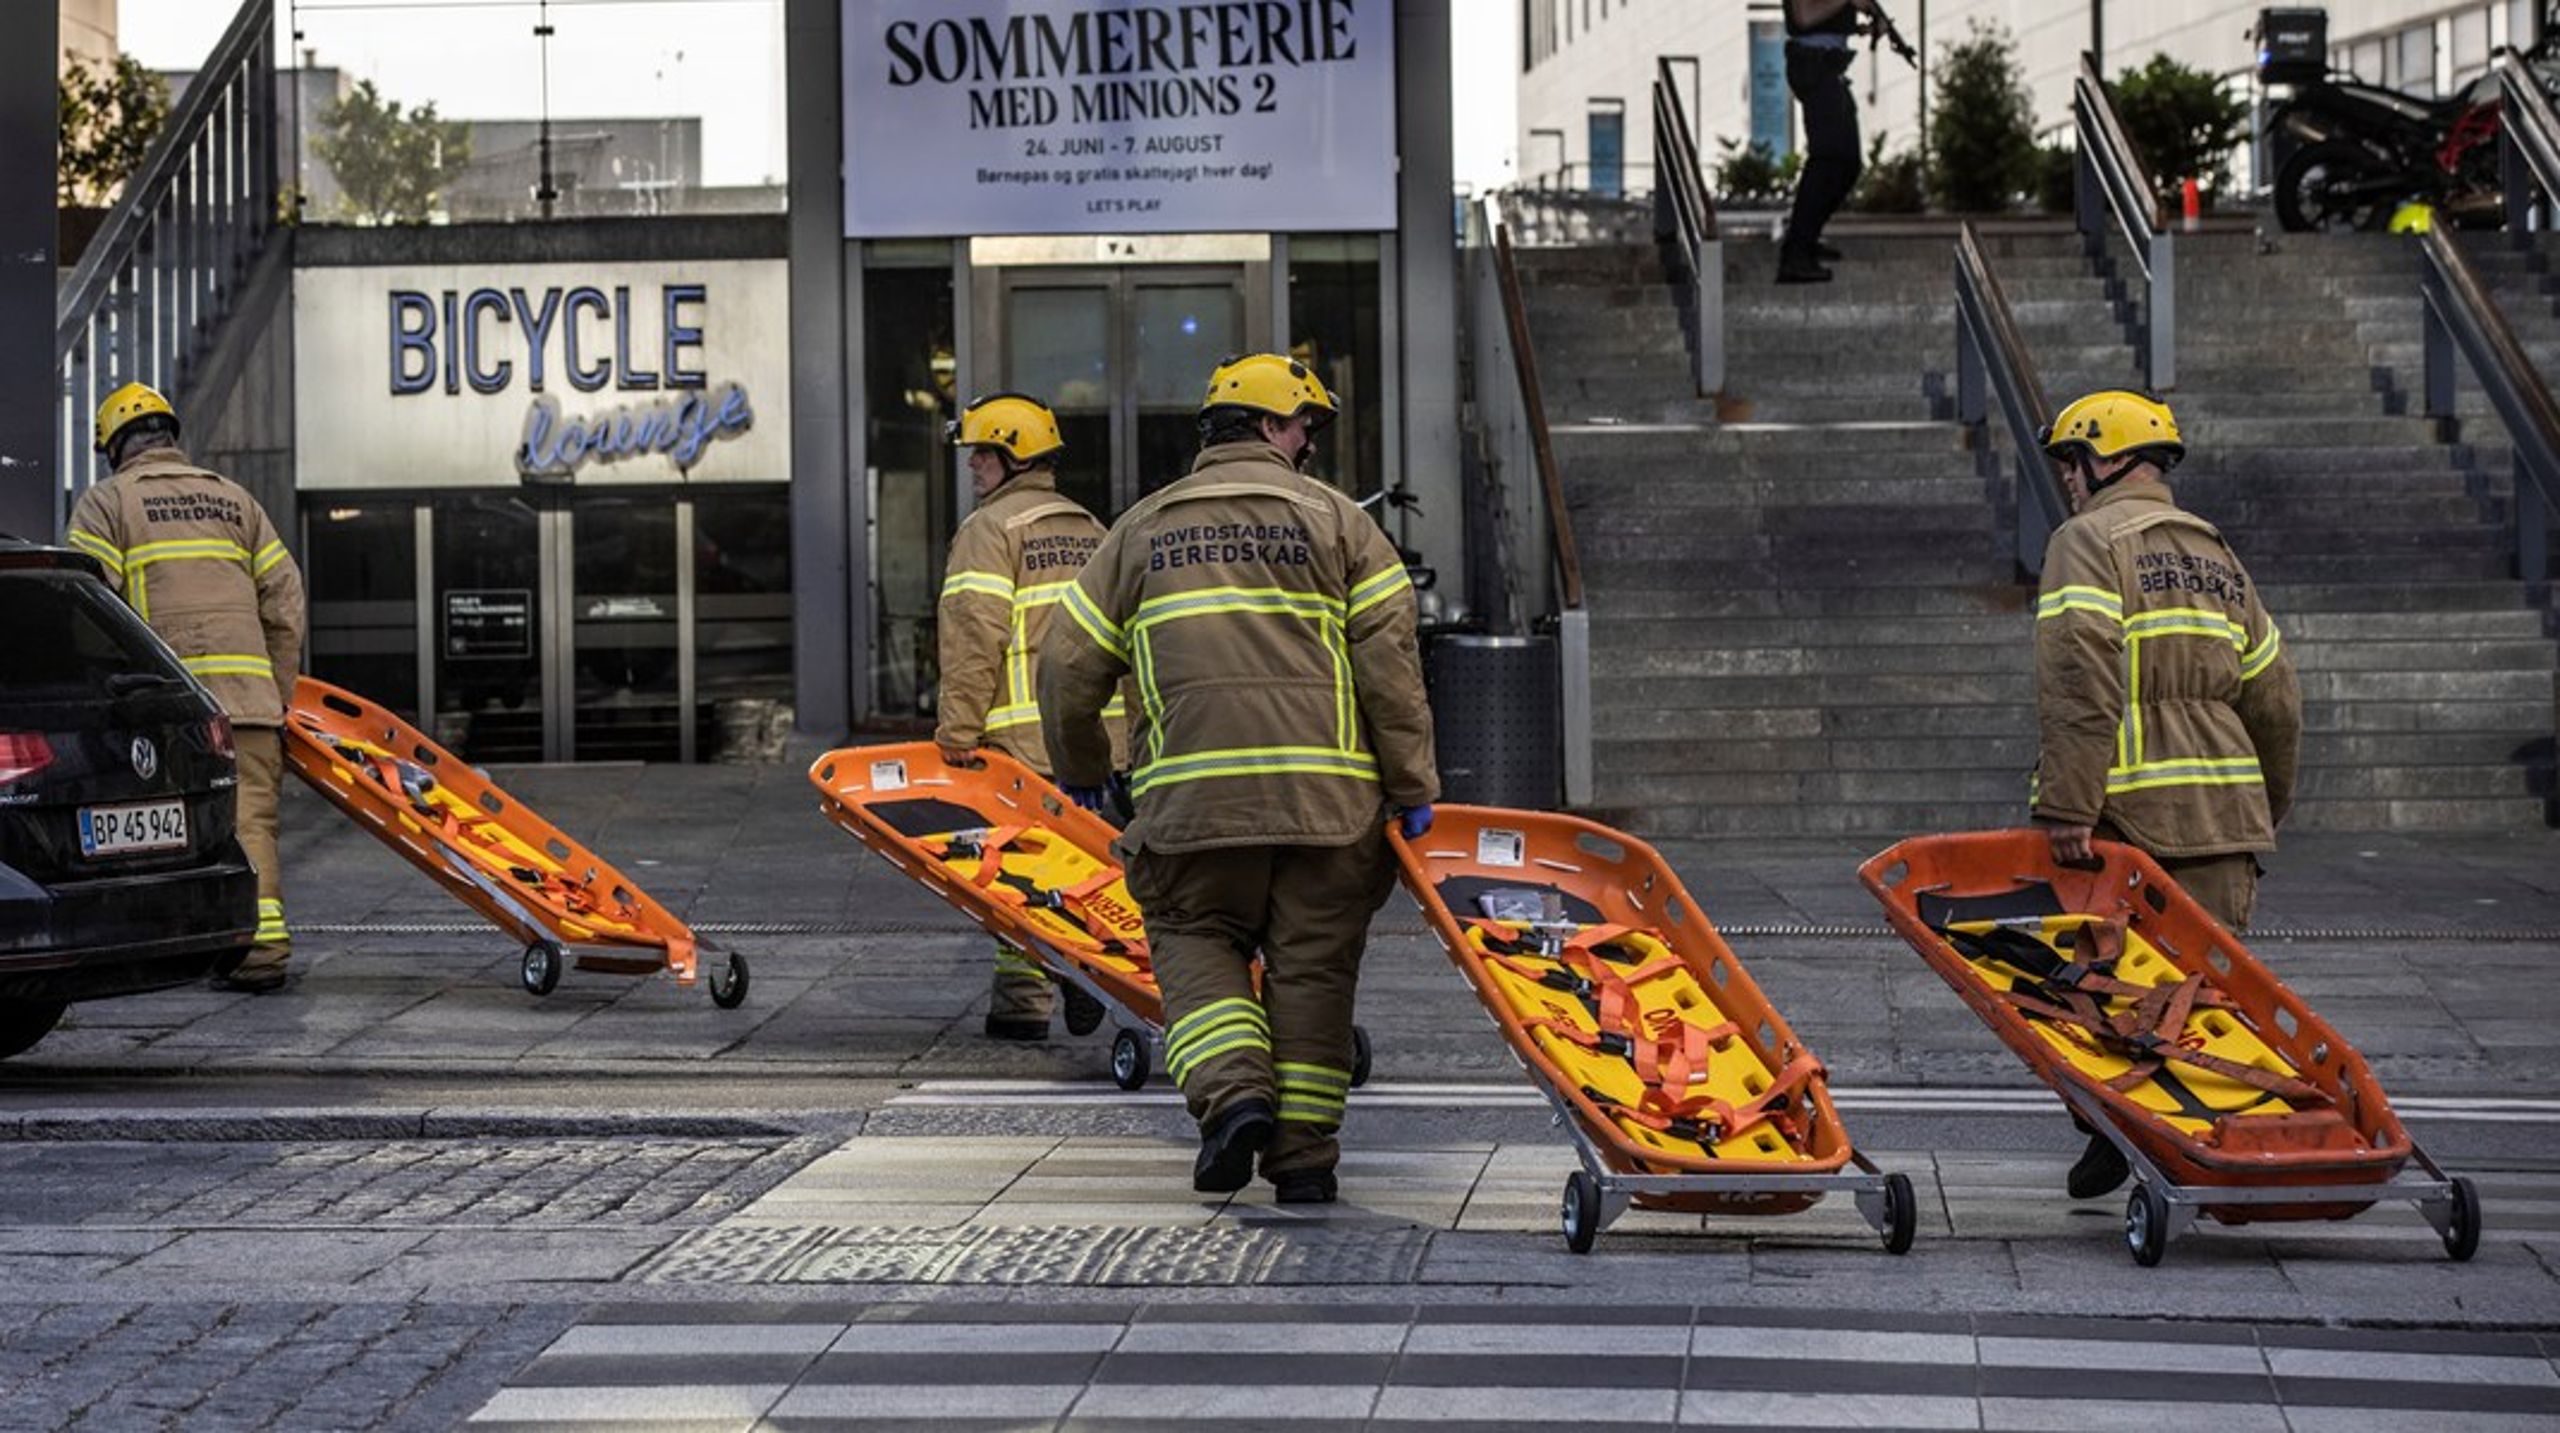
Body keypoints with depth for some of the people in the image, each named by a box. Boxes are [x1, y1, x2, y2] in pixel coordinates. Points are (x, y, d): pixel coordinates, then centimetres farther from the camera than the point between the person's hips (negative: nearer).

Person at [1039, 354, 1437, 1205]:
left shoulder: (1141, 530, 14)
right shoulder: (1333, 520, 8)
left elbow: (1069, 666, 14)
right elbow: (1388, 661, -1)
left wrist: (1080, 773, 28)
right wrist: (1412, 784, 2)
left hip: (1193, 791, 1)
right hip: (1328, 793, 0)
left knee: (1196, 941, 14)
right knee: (1311, 962, 8)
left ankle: (1234, 1093, -10)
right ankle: (1304, 1155, 9)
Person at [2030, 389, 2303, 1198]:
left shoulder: (2089, 543, -3)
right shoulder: (2217, 558, 19)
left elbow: (2080, 683, -17)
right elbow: (2275, 698, 20)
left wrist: (2067, 807, -21)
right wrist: (2266, 809, 29)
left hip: (2127, 819, -6)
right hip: (2226, 822, 6)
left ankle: (2117, 1139, 5)